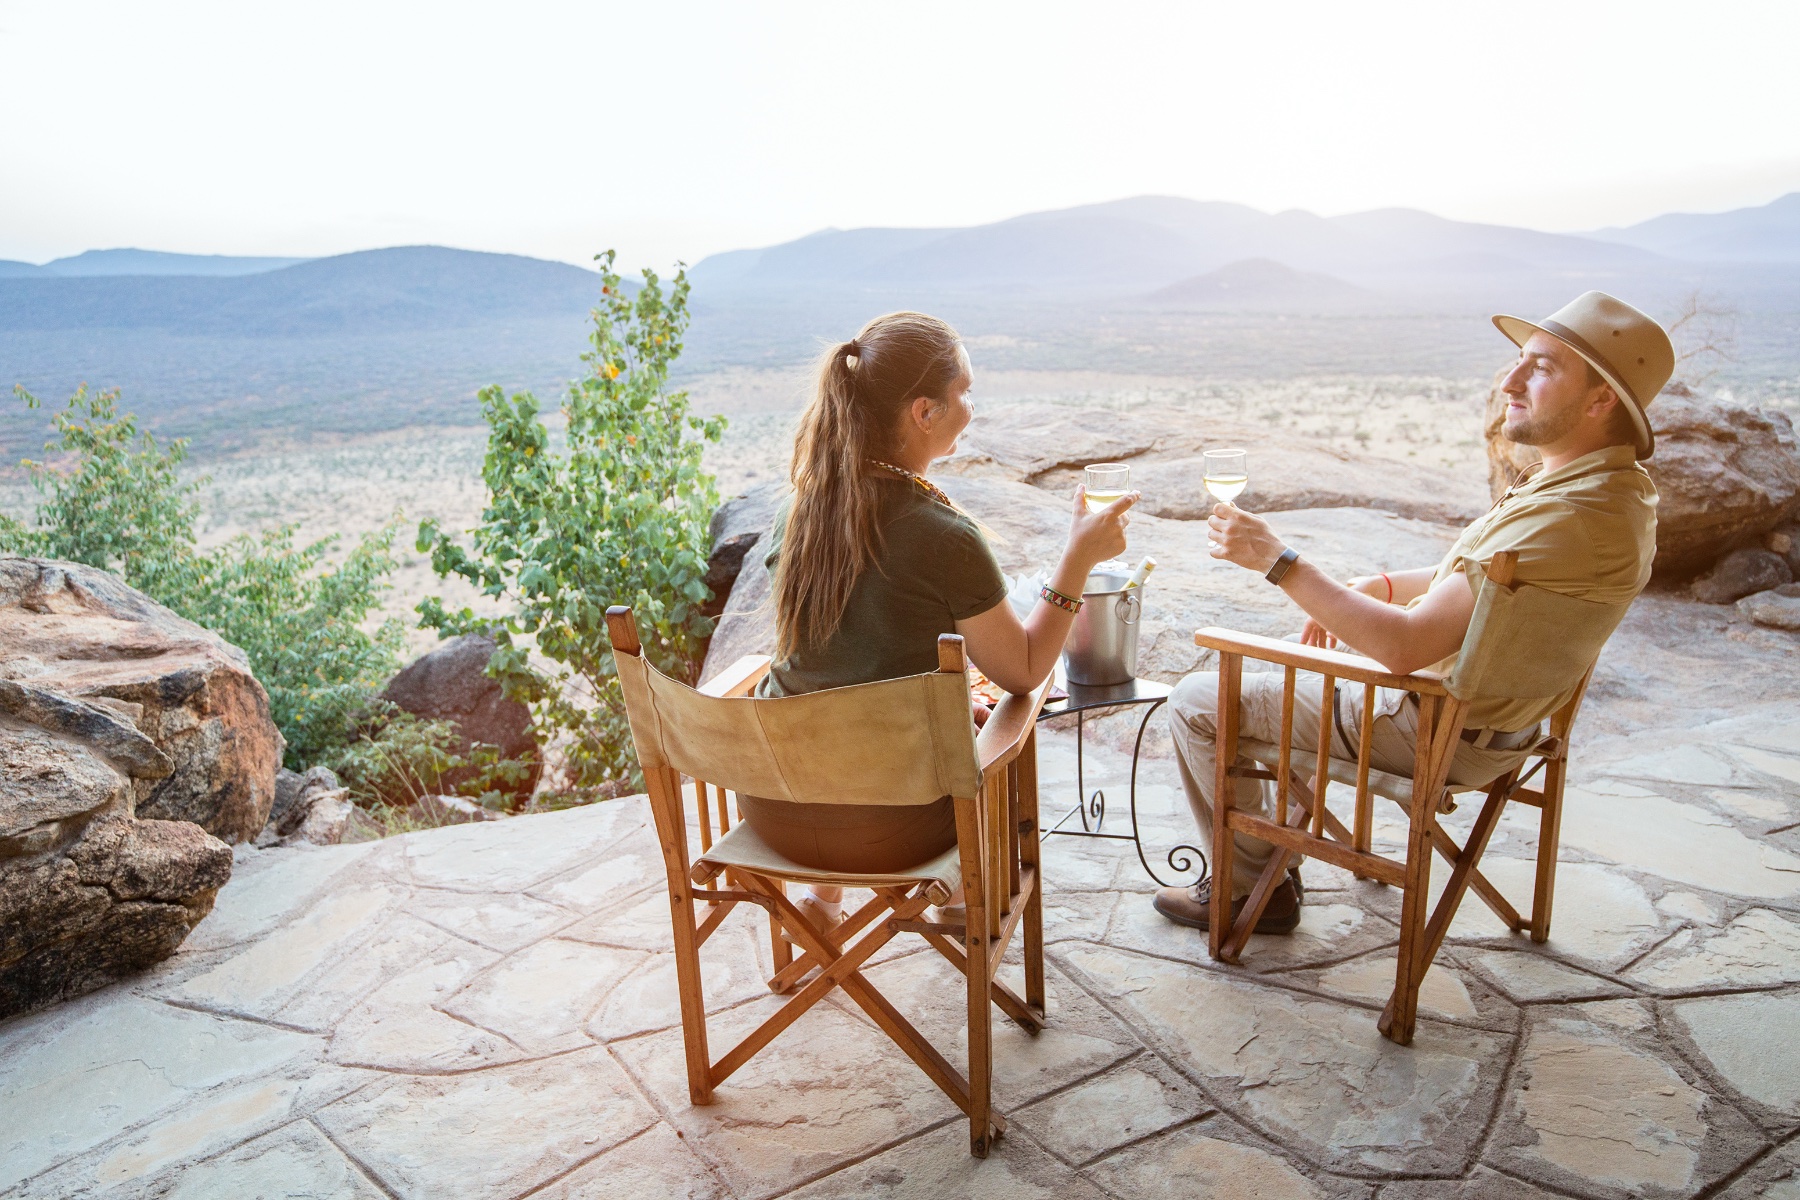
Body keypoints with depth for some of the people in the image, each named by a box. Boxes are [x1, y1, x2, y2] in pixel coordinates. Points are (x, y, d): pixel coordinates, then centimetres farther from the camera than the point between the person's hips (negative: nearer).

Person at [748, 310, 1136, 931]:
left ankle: (823, 899, 42)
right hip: (879, 826, -5)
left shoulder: (796, 511, -3)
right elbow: (1023, 672, -9)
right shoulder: (945, 539, -22)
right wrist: (1080, 557, -3)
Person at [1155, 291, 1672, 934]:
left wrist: (1277, 560, -28)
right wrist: (1375, 588, 3)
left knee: (1198, 701, -5)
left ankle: (1253, 887, 13)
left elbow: (1406, 646, -33)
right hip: (1487, 710, 10)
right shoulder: (1620, 485, 2)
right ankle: (1276, 840, 33)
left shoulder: (1568, 516, -31)